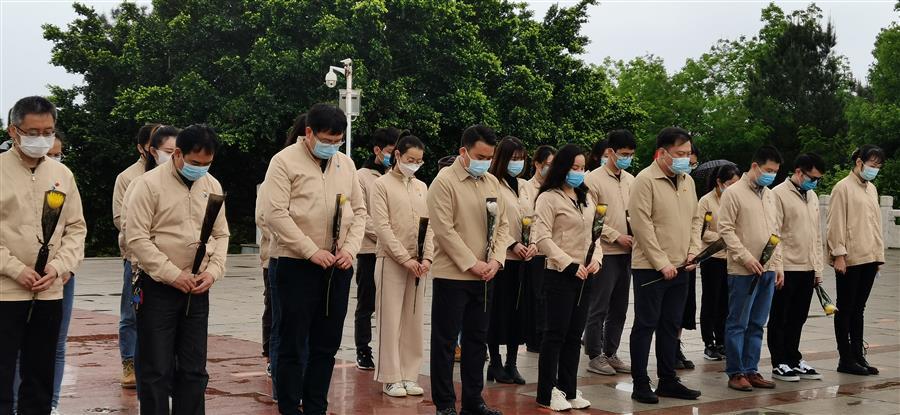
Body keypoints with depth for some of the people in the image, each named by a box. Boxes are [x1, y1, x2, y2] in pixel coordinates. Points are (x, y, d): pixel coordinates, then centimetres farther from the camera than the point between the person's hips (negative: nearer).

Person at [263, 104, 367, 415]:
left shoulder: (346, 163, 12)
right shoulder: (284, 162, -5)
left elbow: (359, 210, 15)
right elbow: (275, 215, -13)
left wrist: (350, 248, -2)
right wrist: (312, 251, -16)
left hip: (339, 267, 5)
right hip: (298, 266, -5)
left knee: (326, 345, 10)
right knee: (293, 345, 0)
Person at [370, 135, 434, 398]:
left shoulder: (421, 187, 13)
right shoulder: (381, 184, -3)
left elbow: (428, 225, 9)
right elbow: (382, 227, -10)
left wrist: (426, 258, -6)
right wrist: (405, 258, -15)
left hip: (418, 263, 5)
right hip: (391, 261, -5)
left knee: (414, 321, 7)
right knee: (391, 320, -1)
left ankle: (409, 376, 14)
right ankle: (391, 379, 5)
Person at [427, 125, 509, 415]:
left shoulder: (492, 182, 10)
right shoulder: (444, 181, -10)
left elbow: (502, 224, 12)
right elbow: (444, 230, -15)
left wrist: (495, 260, -3)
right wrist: (472, 264, -15)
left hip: (484, 276, 6)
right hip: (452, 274, -6)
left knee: (477, 339, 12)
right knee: (445, 340, 2)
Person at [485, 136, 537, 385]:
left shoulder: (525, 186, 14)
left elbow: (532, 218, 14)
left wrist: (533, 243, -2)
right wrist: (512, 244, -16)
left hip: (523, 259, 6)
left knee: (519, 309, 8)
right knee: (499, 310, 1)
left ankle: (511, 363, 17)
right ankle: (495, 363, 12)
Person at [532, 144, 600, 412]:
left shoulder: (587, 198, 14)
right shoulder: (549, 198, -7)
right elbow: (543, 238, -13)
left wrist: (596, 259, -1)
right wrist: (570, 264, -17)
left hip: (585, 276, 6)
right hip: (560, 275, -6)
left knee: (575, 334, 9)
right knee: (556, 333, -3)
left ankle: (568, 390, 17)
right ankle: (547, 393, 5)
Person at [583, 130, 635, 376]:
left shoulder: (630, 180, 12)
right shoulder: (594, 180, -7)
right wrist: (616, 236, -15)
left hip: (626, 253, 7)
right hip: (605, 252, -7)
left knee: (619, 308, 12)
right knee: (599, 308, -1)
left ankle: (610, 354, 21)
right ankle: (595, 356, 7)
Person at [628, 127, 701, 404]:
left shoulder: (687, 181, 12)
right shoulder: (645, 180, -11)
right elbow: (642, 225, -15)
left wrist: (692, 252, 4)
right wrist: (662, 263, -16)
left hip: (679, 268, 7)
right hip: (650, 268, -7)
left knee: (671, 326, 12)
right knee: (645, 325, 0)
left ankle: (668, 381, 21)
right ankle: (640, 384, 6)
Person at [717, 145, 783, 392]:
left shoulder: (769, 195, 16)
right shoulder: (734, 193, -7)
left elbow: (775, 232, 19)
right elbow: (726, 230, -11)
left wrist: (778, 265, 13)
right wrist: (746, 257, -16)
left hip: (768, 270, 7)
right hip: (743, 271, -7)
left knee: (756, 325, 11)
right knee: (738, 324, -1)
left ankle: (751, 370, 17)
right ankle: (735, 373, 6)